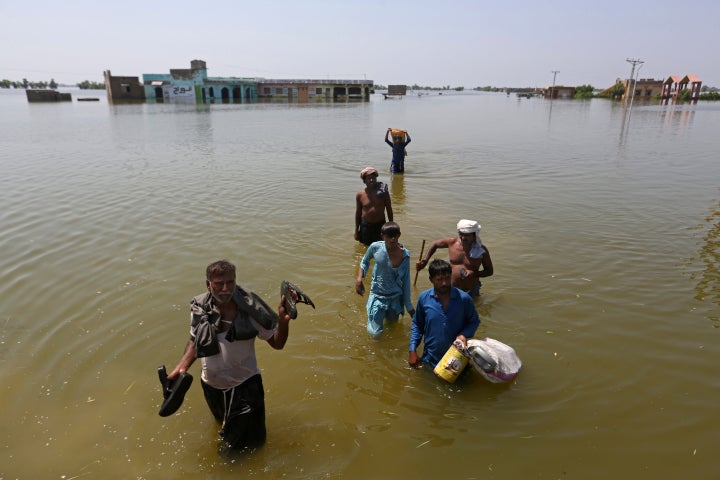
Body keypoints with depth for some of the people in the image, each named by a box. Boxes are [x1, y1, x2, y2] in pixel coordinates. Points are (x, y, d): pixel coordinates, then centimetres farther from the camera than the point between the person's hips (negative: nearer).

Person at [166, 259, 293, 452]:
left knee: (252, 440, 11)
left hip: (245, 384, -3)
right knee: (222, 424, 30)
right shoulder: (199, 308, -14)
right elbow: (195, 340, 5)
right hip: (211, 384, 3)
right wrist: (181, 367, -6)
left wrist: (283, 321, -35)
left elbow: (277, 343, -17)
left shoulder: (250, 309, -23)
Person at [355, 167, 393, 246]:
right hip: (366, 226, 0)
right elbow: (358, 213, 4)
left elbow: (389, 209, 1)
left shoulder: (383, 192, -8)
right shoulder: (360, 195, -6)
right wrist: (356, 230, 5)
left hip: (380, 225, 0)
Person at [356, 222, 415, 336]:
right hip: (377, 296, -1)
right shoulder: (375, 247, -16)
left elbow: (406, 281, -6)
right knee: (375, 333, -3)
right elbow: (365, 261, 6)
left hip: (395, 297, 1)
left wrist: (409, 306, -2)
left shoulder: (405, 255, -15)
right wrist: (359, 279, -9)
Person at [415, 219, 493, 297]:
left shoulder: (482, 250, -14)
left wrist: (474, 274, -23)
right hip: (451, 288, 1)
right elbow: (435, 244, 9)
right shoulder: (452, 242, -10)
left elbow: (489, 271, -3)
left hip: (471, 291, -1)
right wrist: (425, 260, -1)